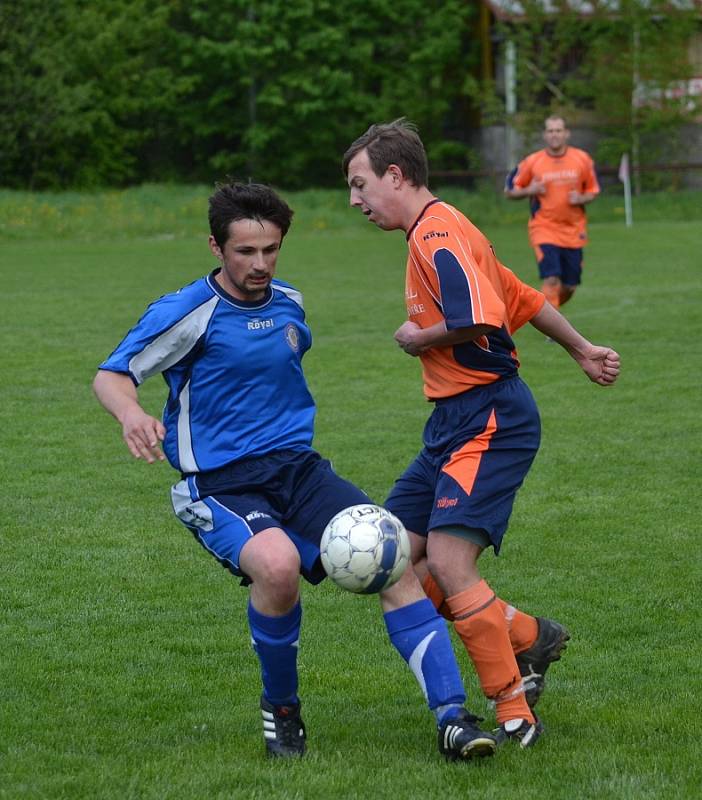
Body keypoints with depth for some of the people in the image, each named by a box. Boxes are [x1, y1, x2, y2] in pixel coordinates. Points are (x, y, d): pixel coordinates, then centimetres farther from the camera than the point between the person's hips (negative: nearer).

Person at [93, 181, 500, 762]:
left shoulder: (288, 303, 10)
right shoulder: (186, 313, -8)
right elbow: (111, 376, -7)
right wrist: (131, 413, -28)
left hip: (298, 468, 6)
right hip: (221, 485, -6)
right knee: (278, 563, -35)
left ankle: (452, 717, -14)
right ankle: (280, 708, -8)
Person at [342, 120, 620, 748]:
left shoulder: (437, 235, -15)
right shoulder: (440, 233, 18)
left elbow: (480, 319, -29)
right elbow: (523, 300, 26)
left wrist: (419, 339, -11)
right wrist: (581, 351, 33)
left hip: (489, 419, -11)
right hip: (455, 422, 11)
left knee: (448, 563, -19)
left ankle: (515, 716, -11)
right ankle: (528, 636, 17)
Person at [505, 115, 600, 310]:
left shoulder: (582, 160, 1)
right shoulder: (532, 162, -4)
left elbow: (593, 191, 11)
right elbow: (509, 190, 5)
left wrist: (581, 199, -11)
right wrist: (529, 190, -15)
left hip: (573, 232, 3)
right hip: (544, 230, -3)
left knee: (569, 287, 7)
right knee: (551, 280, -18)